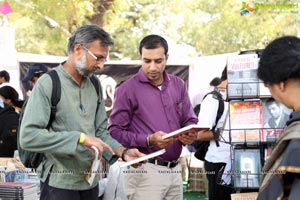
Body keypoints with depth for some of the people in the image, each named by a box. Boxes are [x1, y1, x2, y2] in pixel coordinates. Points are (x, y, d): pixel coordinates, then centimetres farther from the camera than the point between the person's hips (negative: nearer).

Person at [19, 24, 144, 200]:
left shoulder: (95, 86, 10)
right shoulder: (48, 84, -12)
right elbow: (28, 136, -21)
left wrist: (122, 152, -6)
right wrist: (80, 138, -23)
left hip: (91, 182, 7)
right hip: (60, 184, -7)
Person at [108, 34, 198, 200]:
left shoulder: (178, 85, 11)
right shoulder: (128, 89, -6)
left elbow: (190, 121, 16)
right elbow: (115, 131, -11)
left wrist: (190, 136, -7)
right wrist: (149, 140, -21)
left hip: (175, 170, 6)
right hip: (145, 171, -6)